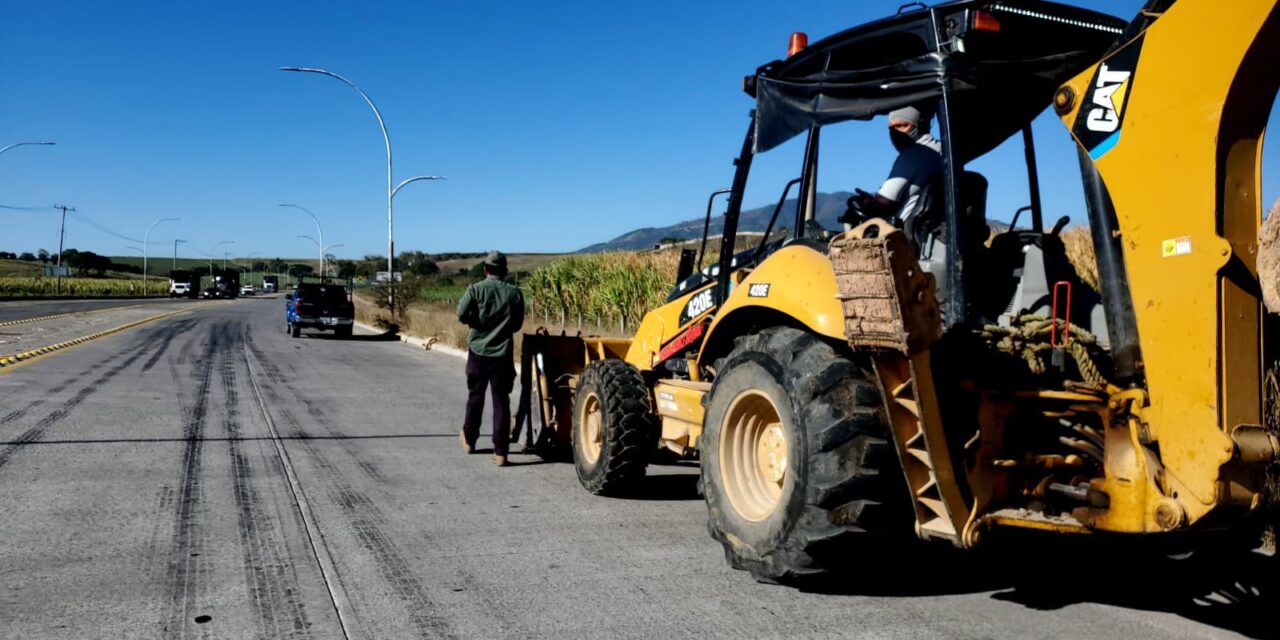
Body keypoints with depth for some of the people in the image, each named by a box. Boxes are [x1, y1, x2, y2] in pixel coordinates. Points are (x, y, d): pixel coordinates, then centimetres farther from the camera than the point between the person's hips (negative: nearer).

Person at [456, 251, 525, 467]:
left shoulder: (476, 289, -6)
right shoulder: (514, 292, -1)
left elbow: (462, 315, -14)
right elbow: (517, 324, 6)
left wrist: (476, 323, 6)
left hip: (479, 351, 0)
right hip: (503, 354, 0)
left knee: (475, 397, 17)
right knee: (501, 402, 1)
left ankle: (469, 440, 34)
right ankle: (500, 452, -3)